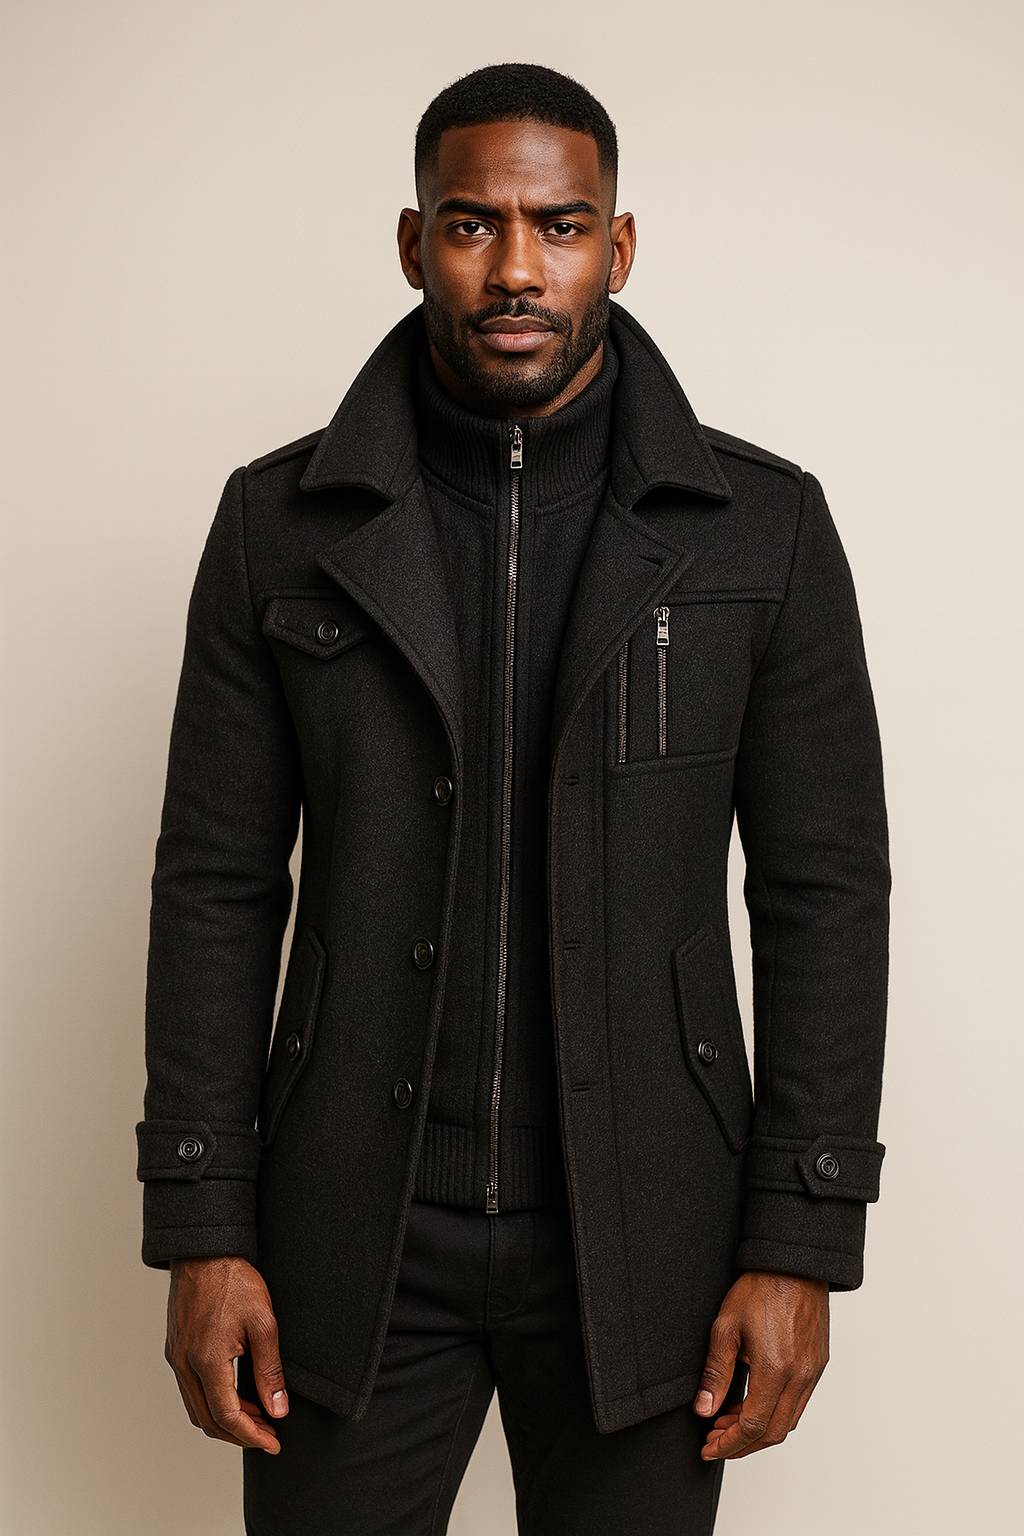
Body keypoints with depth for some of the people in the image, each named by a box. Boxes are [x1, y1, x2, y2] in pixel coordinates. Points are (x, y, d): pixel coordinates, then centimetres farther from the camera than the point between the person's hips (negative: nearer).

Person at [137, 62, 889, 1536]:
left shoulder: (763, 527, -5)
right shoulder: (284, 521, -2)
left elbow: (824, 890, -3)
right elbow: (218, 884, 0)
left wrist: (803, 1248, -7)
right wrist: (202, 1232, -5)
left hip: (642, 1233, 0)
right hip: (361, 1223, 1)